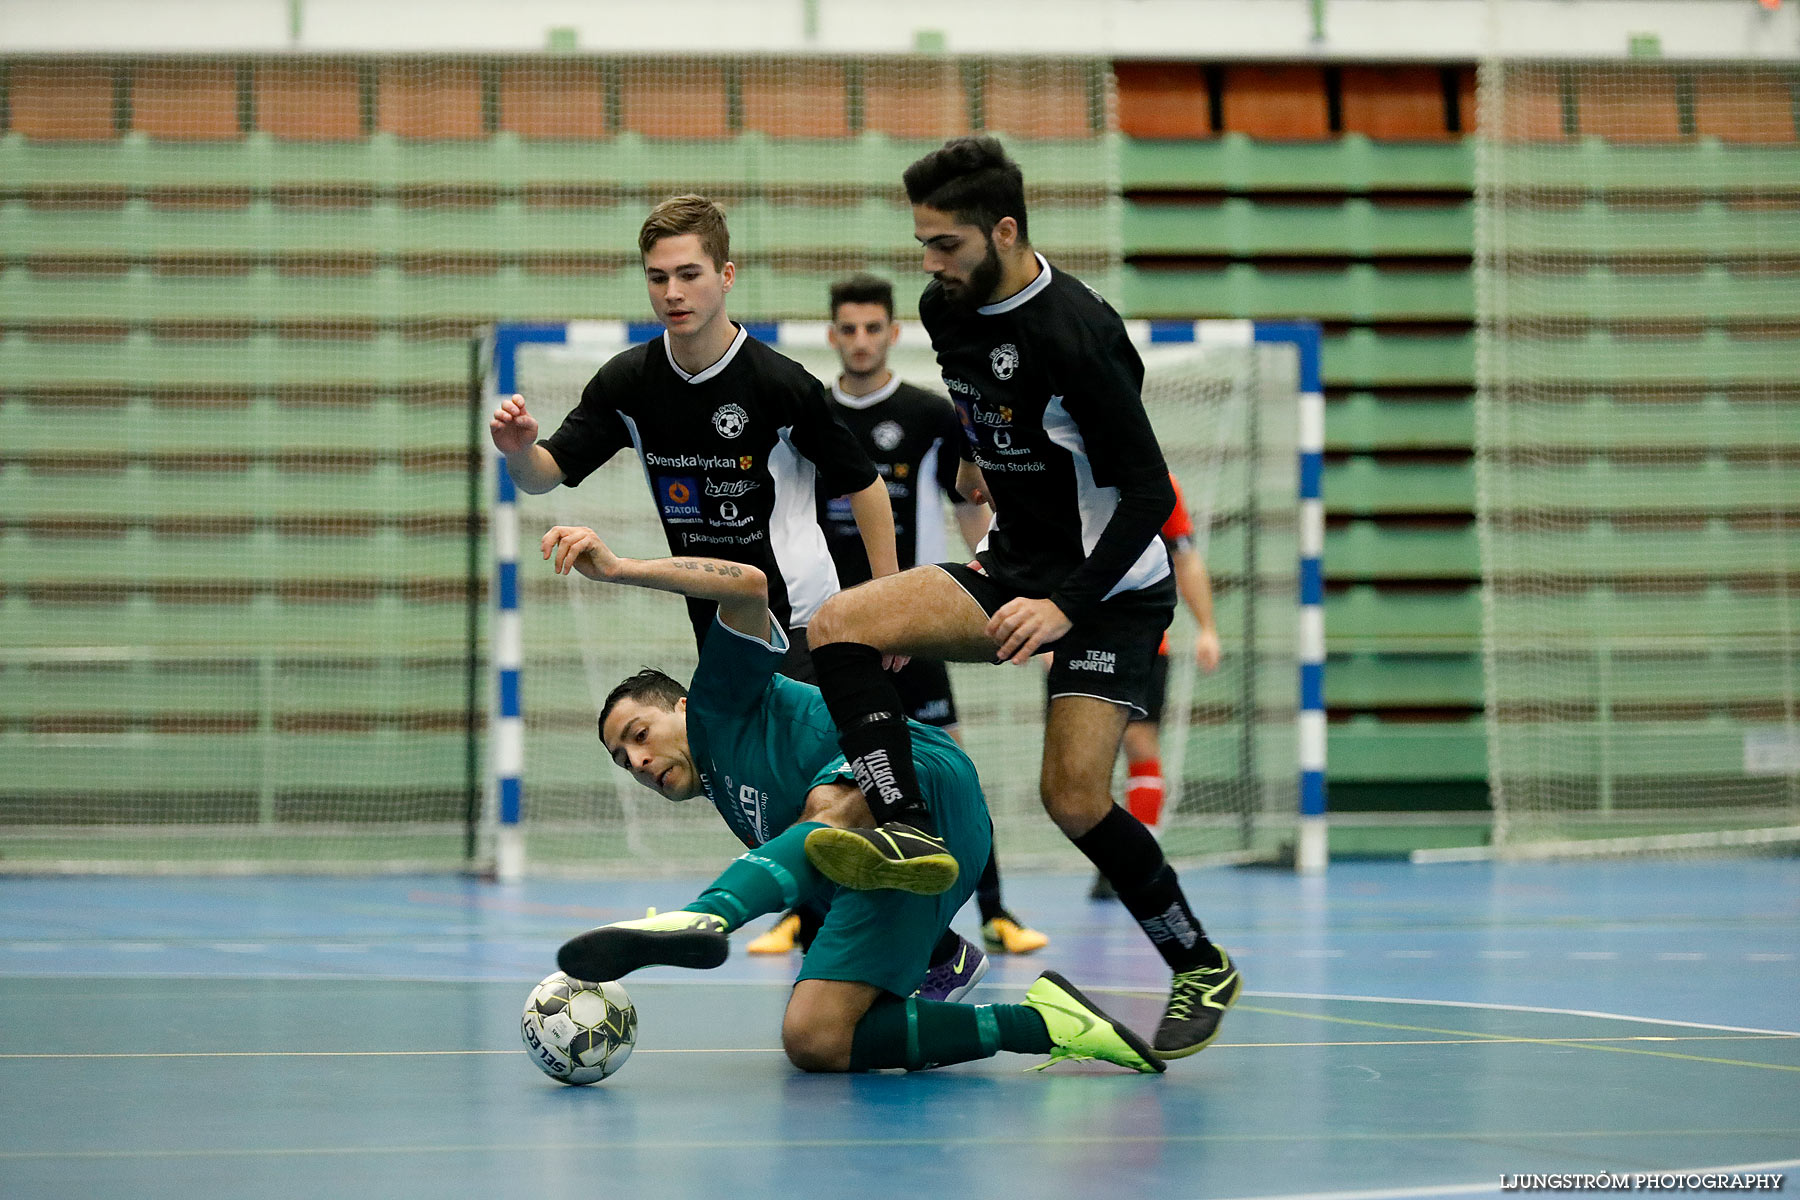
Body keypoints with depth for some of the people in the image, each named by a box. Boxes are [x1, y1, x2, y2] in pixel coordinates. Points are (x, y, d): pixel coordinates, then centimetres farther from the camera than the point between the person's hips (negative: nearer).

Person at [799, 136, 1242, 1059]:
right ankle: (905, 831, -25)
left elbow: (1147, 491, -24)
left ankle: (1201, 966, 4)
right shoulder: (945, 308, -1)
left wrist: (1068, 604, -31)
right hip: (1013, 567, 8)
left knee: (1073, 798, -15)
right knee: (839, 627, -15)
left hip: (1111, 585, -8)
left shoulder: (1075, 333, -25)